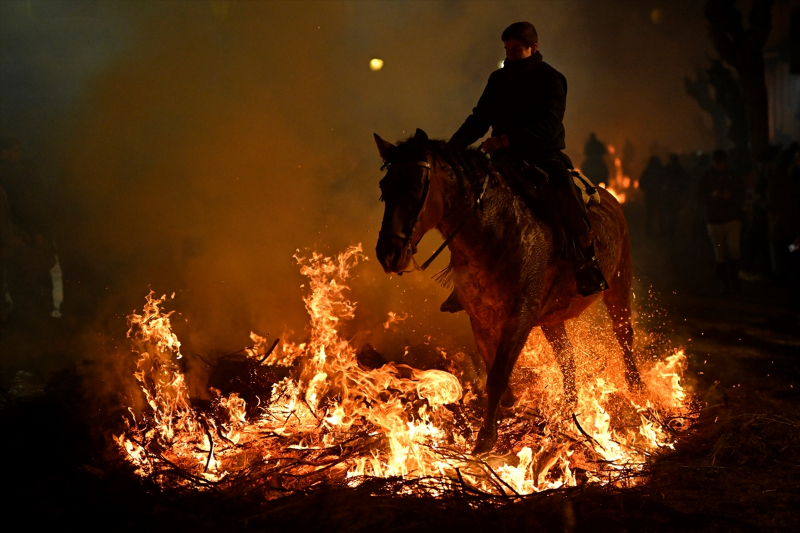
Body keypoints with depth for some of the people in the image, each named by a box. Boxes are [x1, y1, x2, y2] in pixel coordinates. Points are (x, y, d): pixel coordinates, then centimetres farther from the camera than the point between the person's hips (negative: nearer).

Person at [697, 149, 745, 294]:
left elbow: (741, 198, 4)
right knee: (720, 254, 2)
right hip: (714, 220, 1)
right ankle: (725, 283, 12)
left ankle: (734, 279, 2)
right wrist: (712, 195, -16)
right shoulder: (707, 178, 4)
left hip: (733, 219, -1)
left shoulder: (734, 177, 3)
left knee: (733, 249, -15)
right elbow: (700, 197, 3)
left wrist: (731, 196, -16)